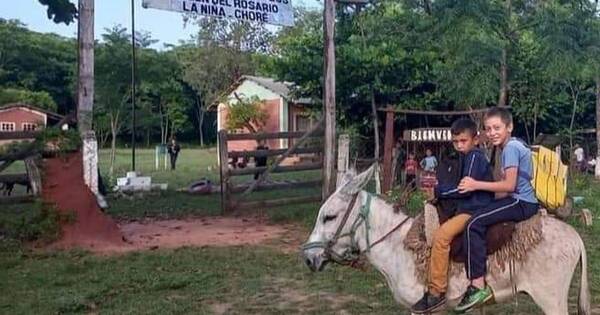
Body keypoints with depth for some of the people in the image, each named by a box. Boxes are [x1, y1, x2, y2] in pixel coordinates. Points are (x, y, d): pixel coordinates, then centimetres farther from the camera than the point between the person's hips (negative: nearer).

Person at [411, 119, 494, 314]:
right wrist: (438, 188, 5)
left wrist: (438, 191, -12)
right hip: (466, 208, 11)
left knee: (441, 236, -26)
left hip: (475, 210, -11)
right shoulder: (466, 157, 18)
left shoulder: (475, 157, -12)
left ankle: (436, 293, -23)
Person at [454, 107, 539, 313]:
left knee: (475, 223, -20)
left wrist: (476, 185, -17)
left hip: (521, 202, -11)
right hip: (520, 200, 11)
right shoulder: (510, 147, 18)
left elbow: (509, 185, -20)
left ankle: (478, 286, -22)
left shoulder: (511, 147, -12)